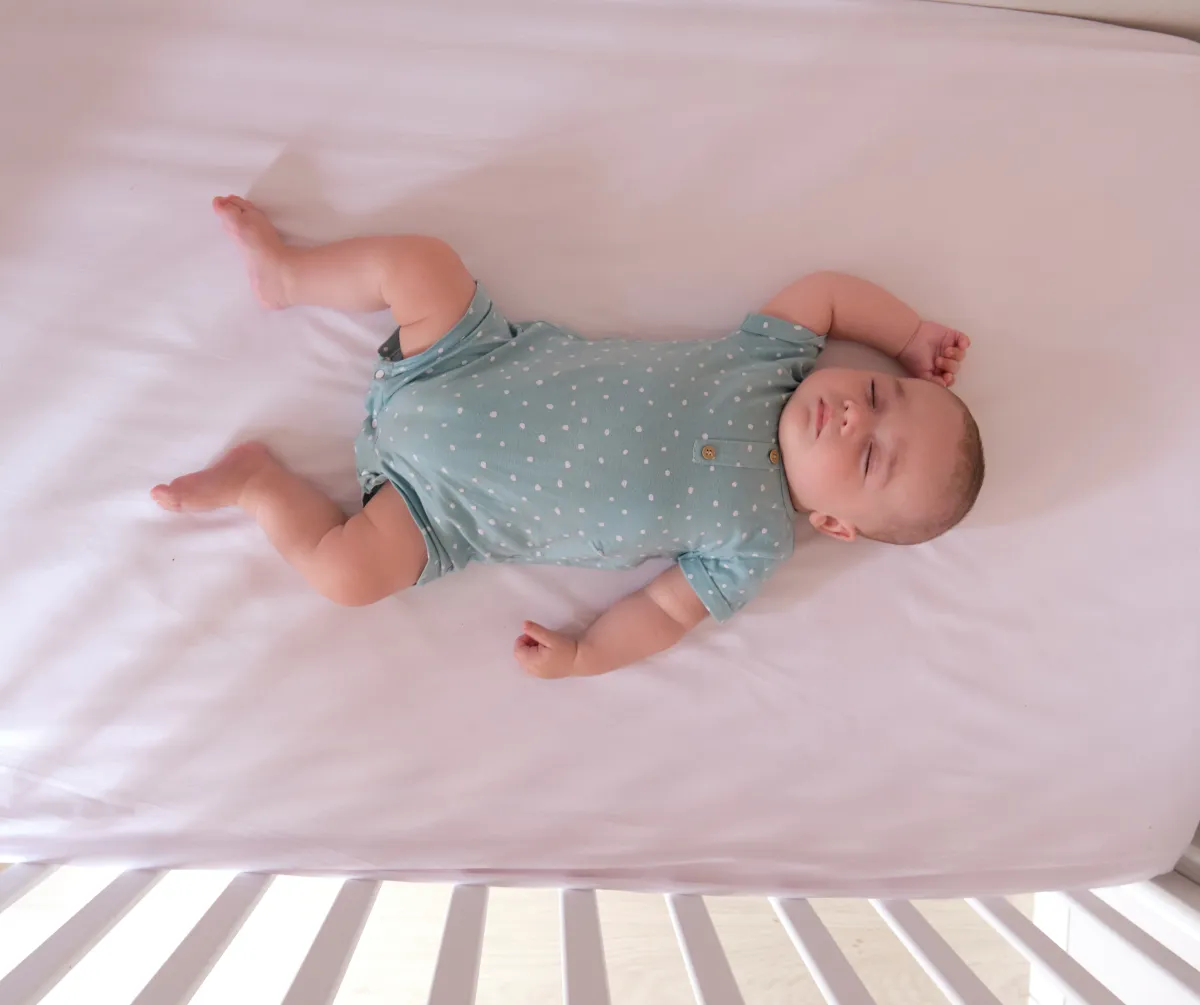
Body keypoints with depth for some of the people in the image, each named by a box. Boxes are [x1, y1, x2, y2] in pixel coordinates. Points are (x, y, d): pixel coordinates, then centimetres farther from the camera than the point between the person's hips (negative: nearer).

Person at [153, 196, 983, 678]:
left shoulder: (756, 544, -13)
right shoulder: (776, 358, -7)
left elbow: (670, 611, -8)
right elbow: (824, 291, 7)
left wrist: (583, 657, -16)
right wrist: (915, 334, 4)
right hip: (489, 366, 3)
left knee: (347, 571, -19)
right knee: (418, 261, -9)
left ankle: (257, 480, 13)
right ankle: (287, 273, 23)